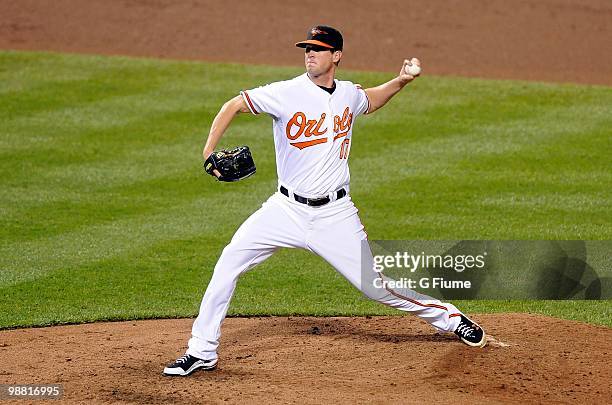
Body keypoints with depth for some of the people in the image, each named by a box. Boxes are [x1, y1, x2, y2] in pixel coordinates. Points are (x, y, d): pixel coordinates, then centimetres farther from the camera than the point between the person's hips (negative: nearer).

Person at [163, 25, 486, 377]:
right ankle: (202, 351, -2)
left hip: (335, 214, 0)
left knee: (376, 284, -2)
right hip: (287, 210, 0)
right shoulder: (287, 93, -10)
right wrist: (209, 152, -16)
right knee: (229, 262, -12)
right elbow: (234, 106, -5)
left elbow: (371, 101, 27)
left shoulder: (349, 95, 2)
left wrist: (402, 81, 11)